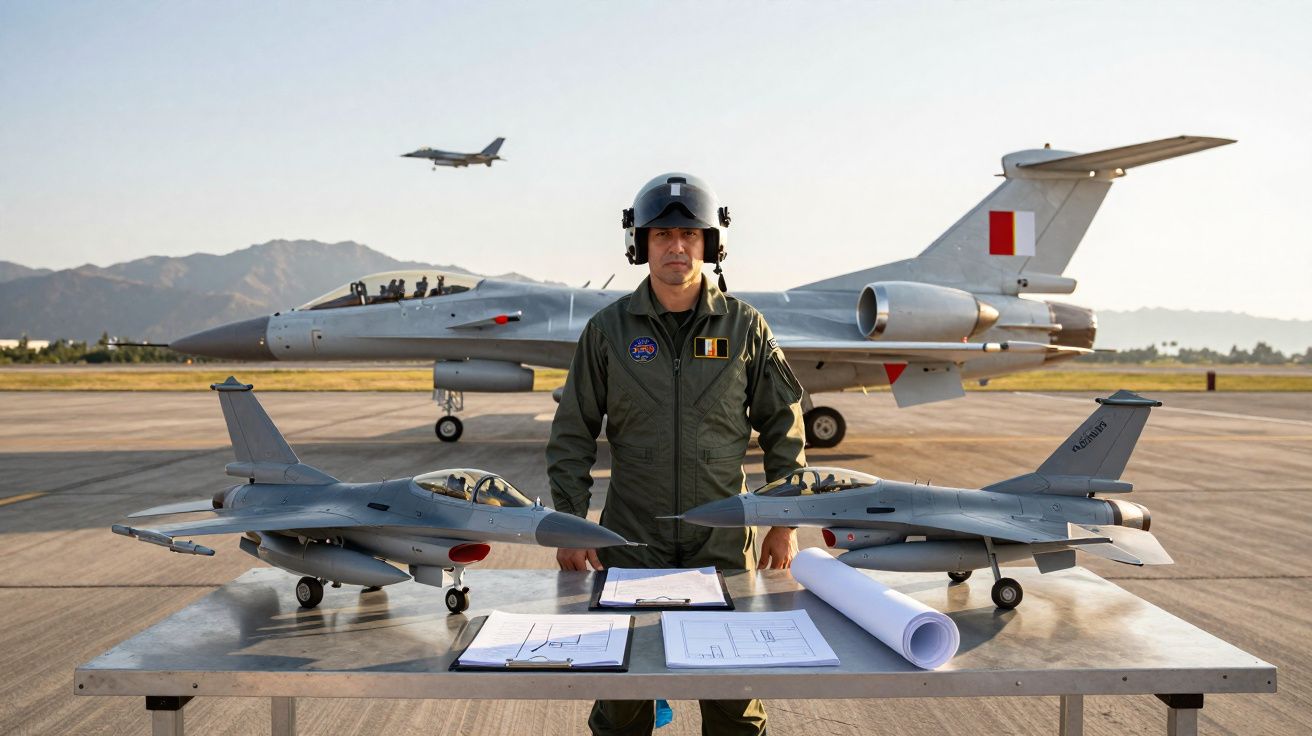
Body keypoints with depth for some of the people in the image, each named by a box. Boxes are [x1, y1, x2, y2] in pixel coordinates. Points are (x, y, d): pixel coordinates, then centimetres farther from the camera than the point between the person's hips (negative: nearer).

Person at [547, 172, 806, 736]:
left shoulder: (744, 326, 1)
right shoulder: (607, 329, 0)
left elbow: (782, 424, 5)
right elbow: (572, 435, 3)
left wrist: (785, 524, 2)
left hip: (725, 540, 0)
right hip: (631, 541, 0)